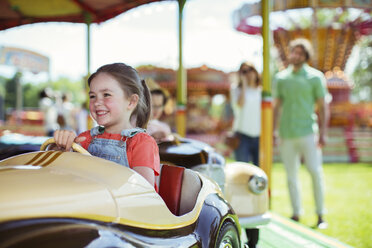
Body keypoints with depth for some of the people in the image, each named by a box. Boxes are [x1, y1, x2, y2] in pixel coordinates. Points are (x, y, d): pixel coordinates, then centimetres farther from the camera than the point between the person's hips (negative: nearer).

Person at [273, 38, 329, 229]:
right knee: (291, 176, 6)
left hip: (307, 132, -3)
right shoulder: (280, 78, 11)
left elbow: (322, 107, 2)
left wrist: (322, 133, -7)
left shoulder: (315, 77, 4)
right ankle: (296, 215, 14)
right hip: (286, 134, 3)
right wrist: (272, 133, 11)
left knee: (315, 172, -10)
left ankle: (320, 215, 0)